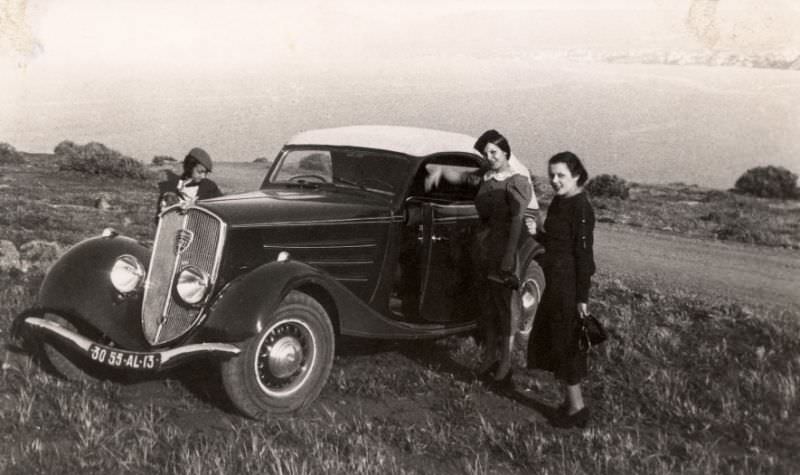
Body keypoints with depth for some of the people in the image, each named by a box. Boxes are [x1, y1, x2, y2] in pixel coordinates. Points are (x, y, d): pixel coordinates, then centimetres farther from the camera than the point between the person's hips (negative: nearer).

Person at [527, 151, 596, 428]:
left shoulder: (581, 207, -17)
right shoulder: (559, 202, 9)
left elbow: (584, 254, -19)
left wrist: (582, 297, -19)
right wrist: (535, 234, 3)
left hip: (569, 284, -10)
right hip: (555, 281, 10)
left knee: (566, 343, 1)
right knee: (546, 339, 16)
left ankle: (577, 408, 15)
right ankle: (569, 400, 30)